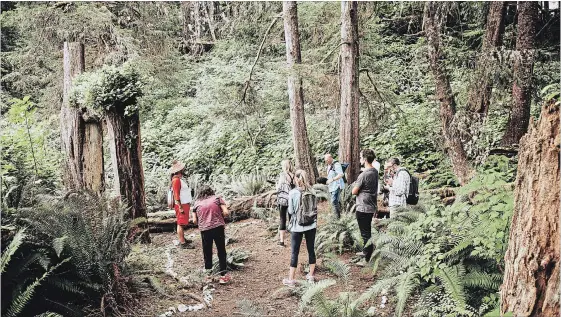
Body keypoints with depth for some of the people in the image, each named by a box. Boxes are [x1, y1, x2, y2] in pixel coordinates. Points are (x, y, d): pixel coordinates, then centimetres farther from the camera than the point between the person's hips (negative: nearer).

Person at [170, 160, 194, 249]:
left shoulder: (180, 179, 12)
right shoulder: (176, 180, -18)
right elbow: (176, 195, -21)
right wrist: (180, 207, -21)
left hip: (185, 204, 10)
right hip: (181, 205, -10)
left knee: (181, 223, 18)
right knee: (180, 224, -5)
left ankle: (182, 239, 28)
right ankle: (183, 243, -1)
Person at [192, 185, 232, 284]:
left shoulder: (197, 203, 8)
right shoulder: (217, 198, 5)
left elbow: (194, 221, 4)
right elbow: (226, 212, -6)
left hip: (205, 230, 1)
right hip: (218, 228, -1)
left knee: (207, 253, 16)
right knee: (221, 252, 10)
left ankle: (208, 275, 24)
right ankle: (223, 276, 12)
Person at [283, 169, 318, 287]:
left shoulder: (293, 193, -13)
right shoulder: (312, 192, -2)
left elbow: (290, 211, -9)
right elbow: (315, 208, 3)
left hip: (297, 226, -3)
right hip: (311, 225, 4)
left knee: (294, 252, 5)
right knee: (311, 250, 15)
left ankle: (291, 279, 10)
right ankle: (311, 275, 27)